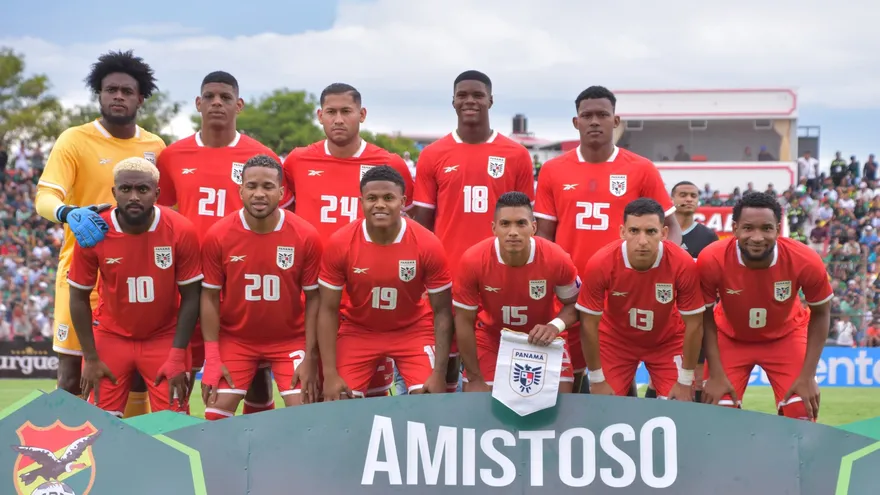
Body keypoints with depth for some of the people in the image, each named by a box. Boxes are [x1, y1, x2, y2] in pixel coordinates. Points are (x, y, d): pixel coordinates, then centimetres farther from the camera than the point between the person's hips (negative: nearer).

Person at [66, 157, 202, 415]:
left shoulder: (181, 231, -17)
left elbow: (190, 297, -8)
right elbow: (80, 298, -4)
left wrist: (177, 357, -12)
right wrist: (91, 358, -6)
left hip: (164, 338, 0)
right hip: (111, 337, 0)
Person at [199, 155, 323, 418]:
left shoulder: (306, 236, -14)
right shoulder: (217, 236, -13)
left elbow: (313, 297, -6)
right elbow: (210, 297, -6)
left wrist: (309, 358, -9)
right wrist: (212, 358, -10)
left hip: (291, 340, 0)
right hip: (235, 339, 0)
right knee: (215, 416, -5)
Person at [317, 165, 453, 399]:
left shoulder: (428, 245, -21)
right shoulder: (339, 244, -19)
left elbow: (442, 311, -11)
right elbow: (328, 310, -11)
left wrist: (439, 373, -17)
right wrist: (330, 374, -16)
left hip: (413, 331, 0)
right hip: (357, 331, 1)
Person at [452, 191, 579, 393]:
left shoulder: (557, 259, -27)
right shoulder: (473, 261, -28)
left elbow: (573, 304, -7)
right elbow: (464, 320, -15)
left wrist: (556, 326, -29)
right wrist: (474, 377, -12)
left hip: (542, 339, 0)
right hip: (491, 337, 0)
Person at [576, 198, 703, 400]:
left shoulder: (683, 264, -31)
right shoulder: (600, 264, -31)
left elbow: (693, 324, -18)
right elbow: (589, 324, -18)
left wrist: (685, 380, -12)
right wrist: (597, 379, -12)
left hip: (668, 341, 0)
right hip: (615, 339, 0)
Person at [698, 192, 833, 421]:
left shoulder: (806, 261, -31)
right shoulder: (711, 260, -32)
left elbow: (820, 313, -12)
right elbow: (705, 316, -14)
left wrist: (808, 376, -16)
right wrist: (716, 374, -18)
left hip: (786, 335, 0)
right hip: (730, 337, 0)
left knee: (802, 414, -9)